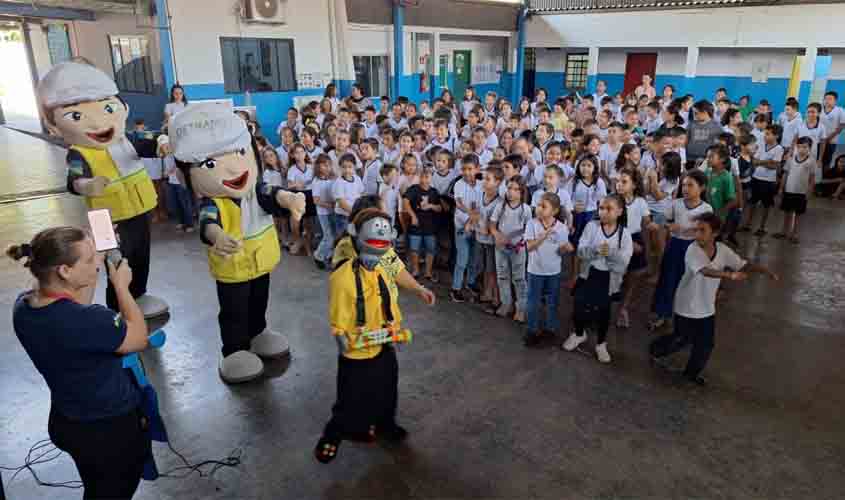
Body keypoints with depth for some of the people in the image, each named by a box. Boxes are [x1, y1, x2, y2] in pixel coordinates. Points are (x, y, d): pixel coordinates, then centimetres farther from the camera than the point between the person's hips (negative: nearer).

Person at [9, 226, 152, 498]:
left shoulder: (23, 305, -12)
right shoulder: (87, 320, -36)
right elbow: (139, 339, -19)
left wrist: (92, 273, -1)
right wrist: (122, 286, -11)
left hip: (65, 422, 7)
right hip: (110, 428, -7)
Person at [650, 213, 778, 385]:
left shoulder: (722, 250, -9)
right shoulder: (693, 250, -28)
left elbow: (744, 264, -4)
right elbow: (706, 271, -44)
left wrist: (767, 271, -20)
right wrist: (731, 275, -59)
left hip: (707, 308, 5)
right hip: (687, 306, -5)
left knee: (705, 345, 11)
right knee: (681, 340, 12)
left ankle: (692, 373, 33)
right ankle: (656, 349, 40)